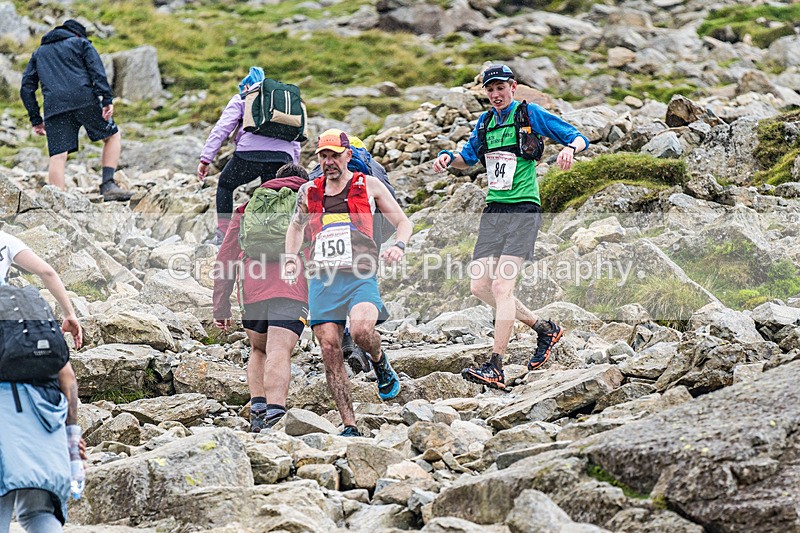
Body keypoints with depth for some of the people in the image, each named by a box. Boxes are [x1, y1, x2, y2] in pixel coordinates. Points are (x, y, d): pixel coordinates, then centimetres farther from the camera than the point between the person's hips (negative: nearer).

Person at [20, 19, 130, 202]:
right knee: (112, 135, 15)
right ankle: (108, 184, 1)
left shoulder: (39, 53, 29)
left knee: (57, 157, -3)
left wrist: (36, 120, 21)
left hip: (54, 108, 2)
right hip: (84, 100, -2)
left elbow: (26, 88, 21)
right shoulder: (81, 43, 18)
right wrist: (107, 100, -7)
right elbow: (97, 71, 0)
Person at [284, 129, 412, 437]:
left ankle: (380, 363, 6)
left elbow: (403, 222, 12)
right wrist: (290, 258, 13)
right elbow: (295, 227, 31)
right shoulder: (308, 192, 14)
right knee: (330, 350, -7)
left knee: (361, 330, -31)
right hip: (321, 281, 3)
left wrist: (399, 246, -8)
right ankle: (349, 426, -2)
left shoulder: (369, 186, 7)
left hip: (360, 277, -3)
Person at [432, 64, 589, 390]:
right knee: (480, 287, 3)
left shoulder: (531, 114, -2)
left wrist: (570, 148, -24)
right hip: (493, 212, 7)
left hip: (523, 211, -7)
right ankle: (544, 329, 21)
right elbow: (468, 160, 28)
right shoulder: (485, 122, 15)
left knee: (502, 285, -18)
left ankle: (495, 369, -20)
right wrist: (449, 157, 6)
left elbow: (579, 138, -1)